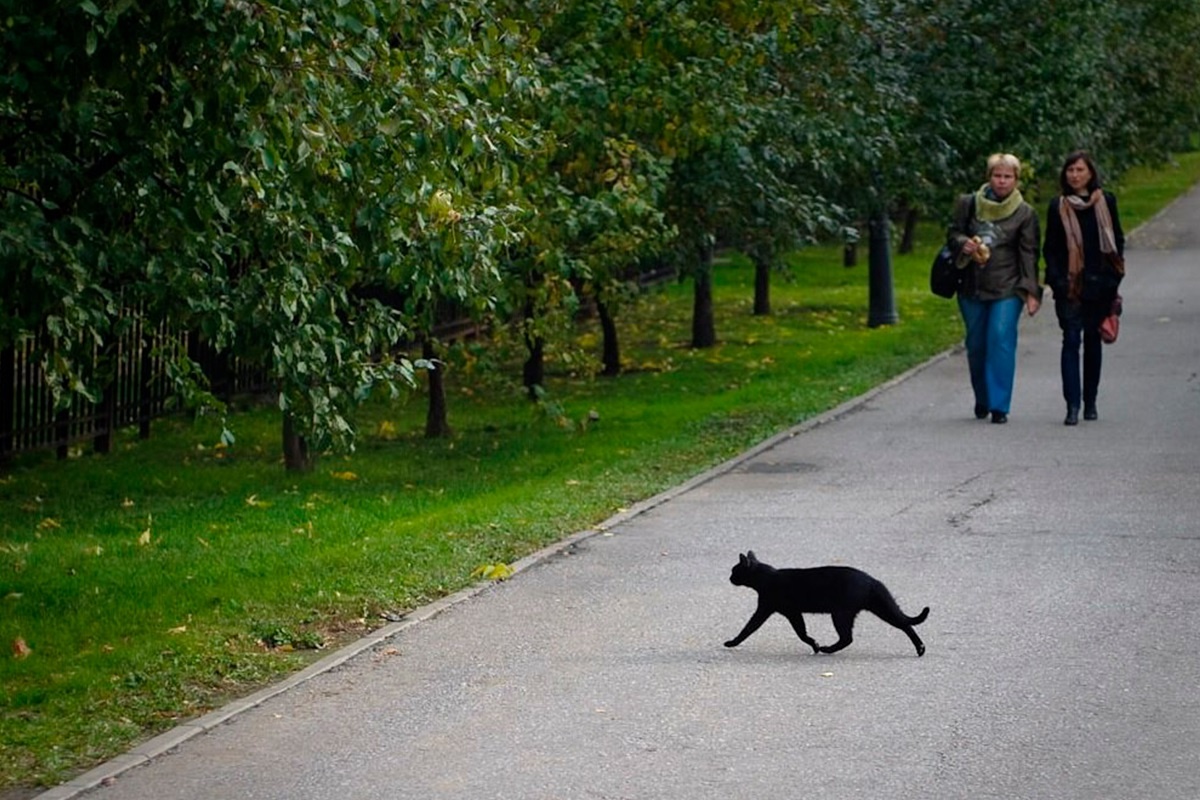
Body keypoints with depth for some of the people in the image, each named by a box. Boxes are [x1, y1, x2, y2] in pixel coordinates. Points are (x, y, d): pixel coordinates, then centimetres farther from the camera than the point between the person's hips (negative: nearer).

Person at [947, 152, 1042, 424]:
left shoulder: (1025, 213, 2)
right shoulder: (969, 204, 5)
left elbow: (1028, 254, 2)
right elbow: (953, 233, 15)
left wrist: (1031, 291, -5)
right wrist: (963, 243, -9)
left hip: (1007, 289, -3)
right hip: (972, 287, 3)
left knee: (1001, 340, -14)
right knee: (976, 344, 8)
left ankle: (999, 405, -11)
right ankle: (982, 401, 26)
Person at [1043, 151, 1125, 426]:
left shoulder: (1105, 202, 4)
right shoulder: (1058, 206, 2)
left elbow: (1117, 239, 10)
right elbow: (1050, 247, 5)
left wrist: (1113, 275, 0)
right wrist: (1057, 279, -7)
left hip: (1098, 283, 1)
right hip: (1070, 285, -1)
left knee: (1093, 341, 10)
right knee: (1071, 341, -8)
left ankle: (1090, 402, 19)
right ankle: (1072, 406, -12)